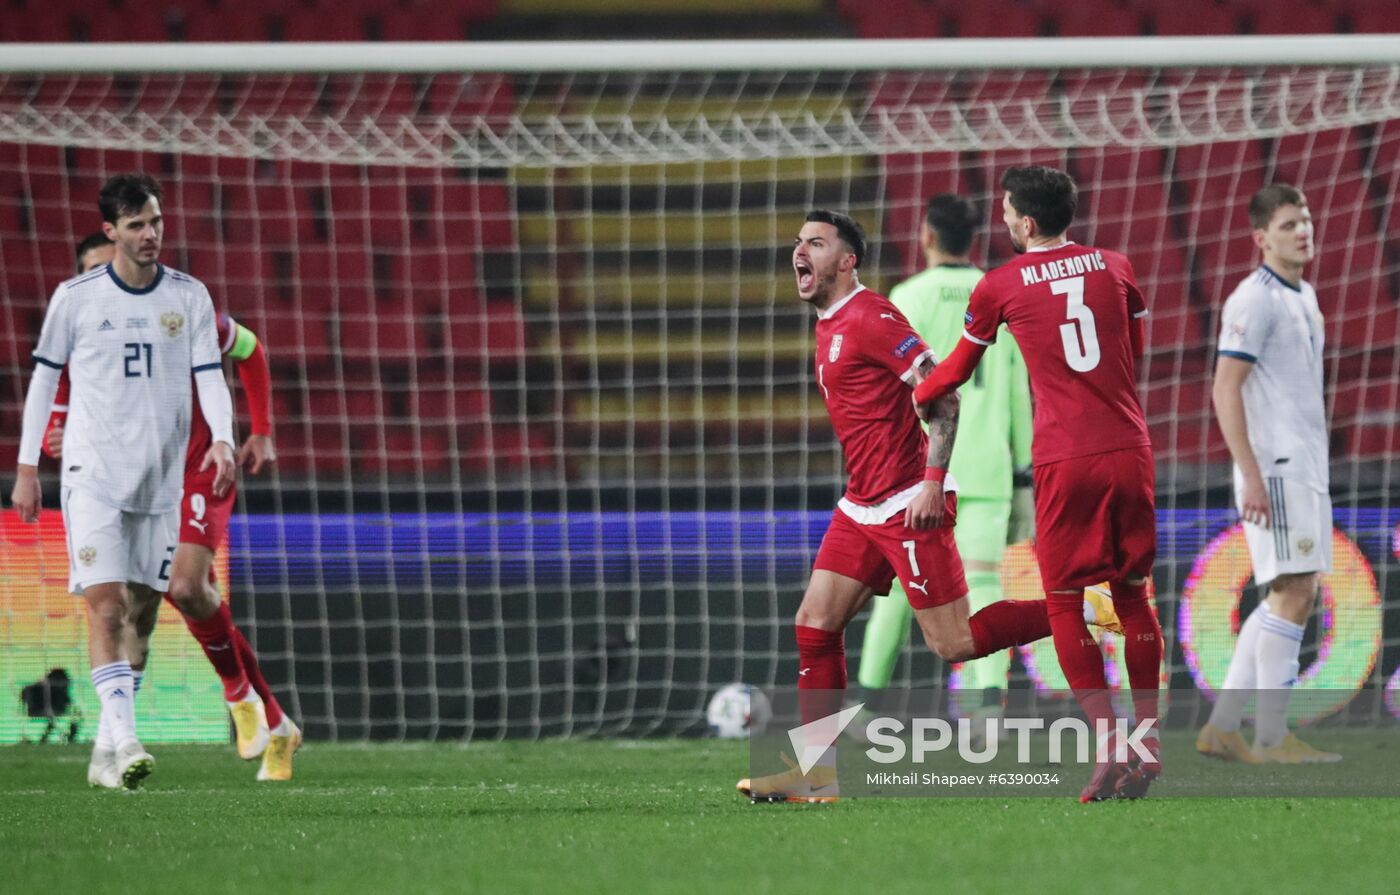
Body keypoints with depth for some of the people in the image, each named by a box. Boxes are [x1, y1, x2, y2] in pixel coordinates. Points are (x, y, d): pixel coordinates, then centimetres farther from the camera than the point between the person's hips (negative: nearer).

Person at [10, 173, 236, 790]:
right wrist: (27, 468, 6)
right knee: (105, 606, -16)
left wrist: (223, 440, -18)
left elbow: (209, 376, 1)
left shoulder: (189, 297, 4)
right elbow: (44, 378, 7)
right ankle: (122, 738, -25)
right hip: (93, 472, -3)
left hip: (161, 478, 3)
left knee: (141, 612, 6)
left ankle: (105, 753, 14)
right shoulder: (76, 297, -1)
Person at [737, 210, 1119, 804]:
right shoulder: (829, 326, 15)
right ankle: (819, 771, 5)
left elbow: (942, 397, -18)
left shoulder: (869, 318, -14)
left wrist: (933, 481, -24)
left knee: (953, 644, -8)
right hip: (862, 505, 9)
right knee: (814, 625, 2)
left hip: (909, 507, -9)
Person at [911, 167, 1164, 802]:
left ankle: (1109, 746, -8)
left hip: (1064, 458, -3)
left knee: (1064, 603, 3)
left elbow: (957, 368, 15)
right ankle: (1148, 742, 10)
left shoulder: (1000, 286, 0)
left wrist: (913, 399, 35)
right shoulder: (1113, 268, 9)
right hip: (1128, 448, 3)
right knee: (1132, 593, 13)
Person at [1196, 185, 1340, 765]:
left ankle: (1221, 728, 11)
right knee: (1292, 594, -11)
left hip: (1305, 471, 10)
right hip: (1273, 469, -10)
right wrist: (1250, 474, -21)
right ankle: (1271, 739, -7)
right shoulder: (1255, 300, -10)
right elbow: (1225, 390, -16)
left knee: (1295, 597, 9)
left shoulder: (1304, 298, 18)